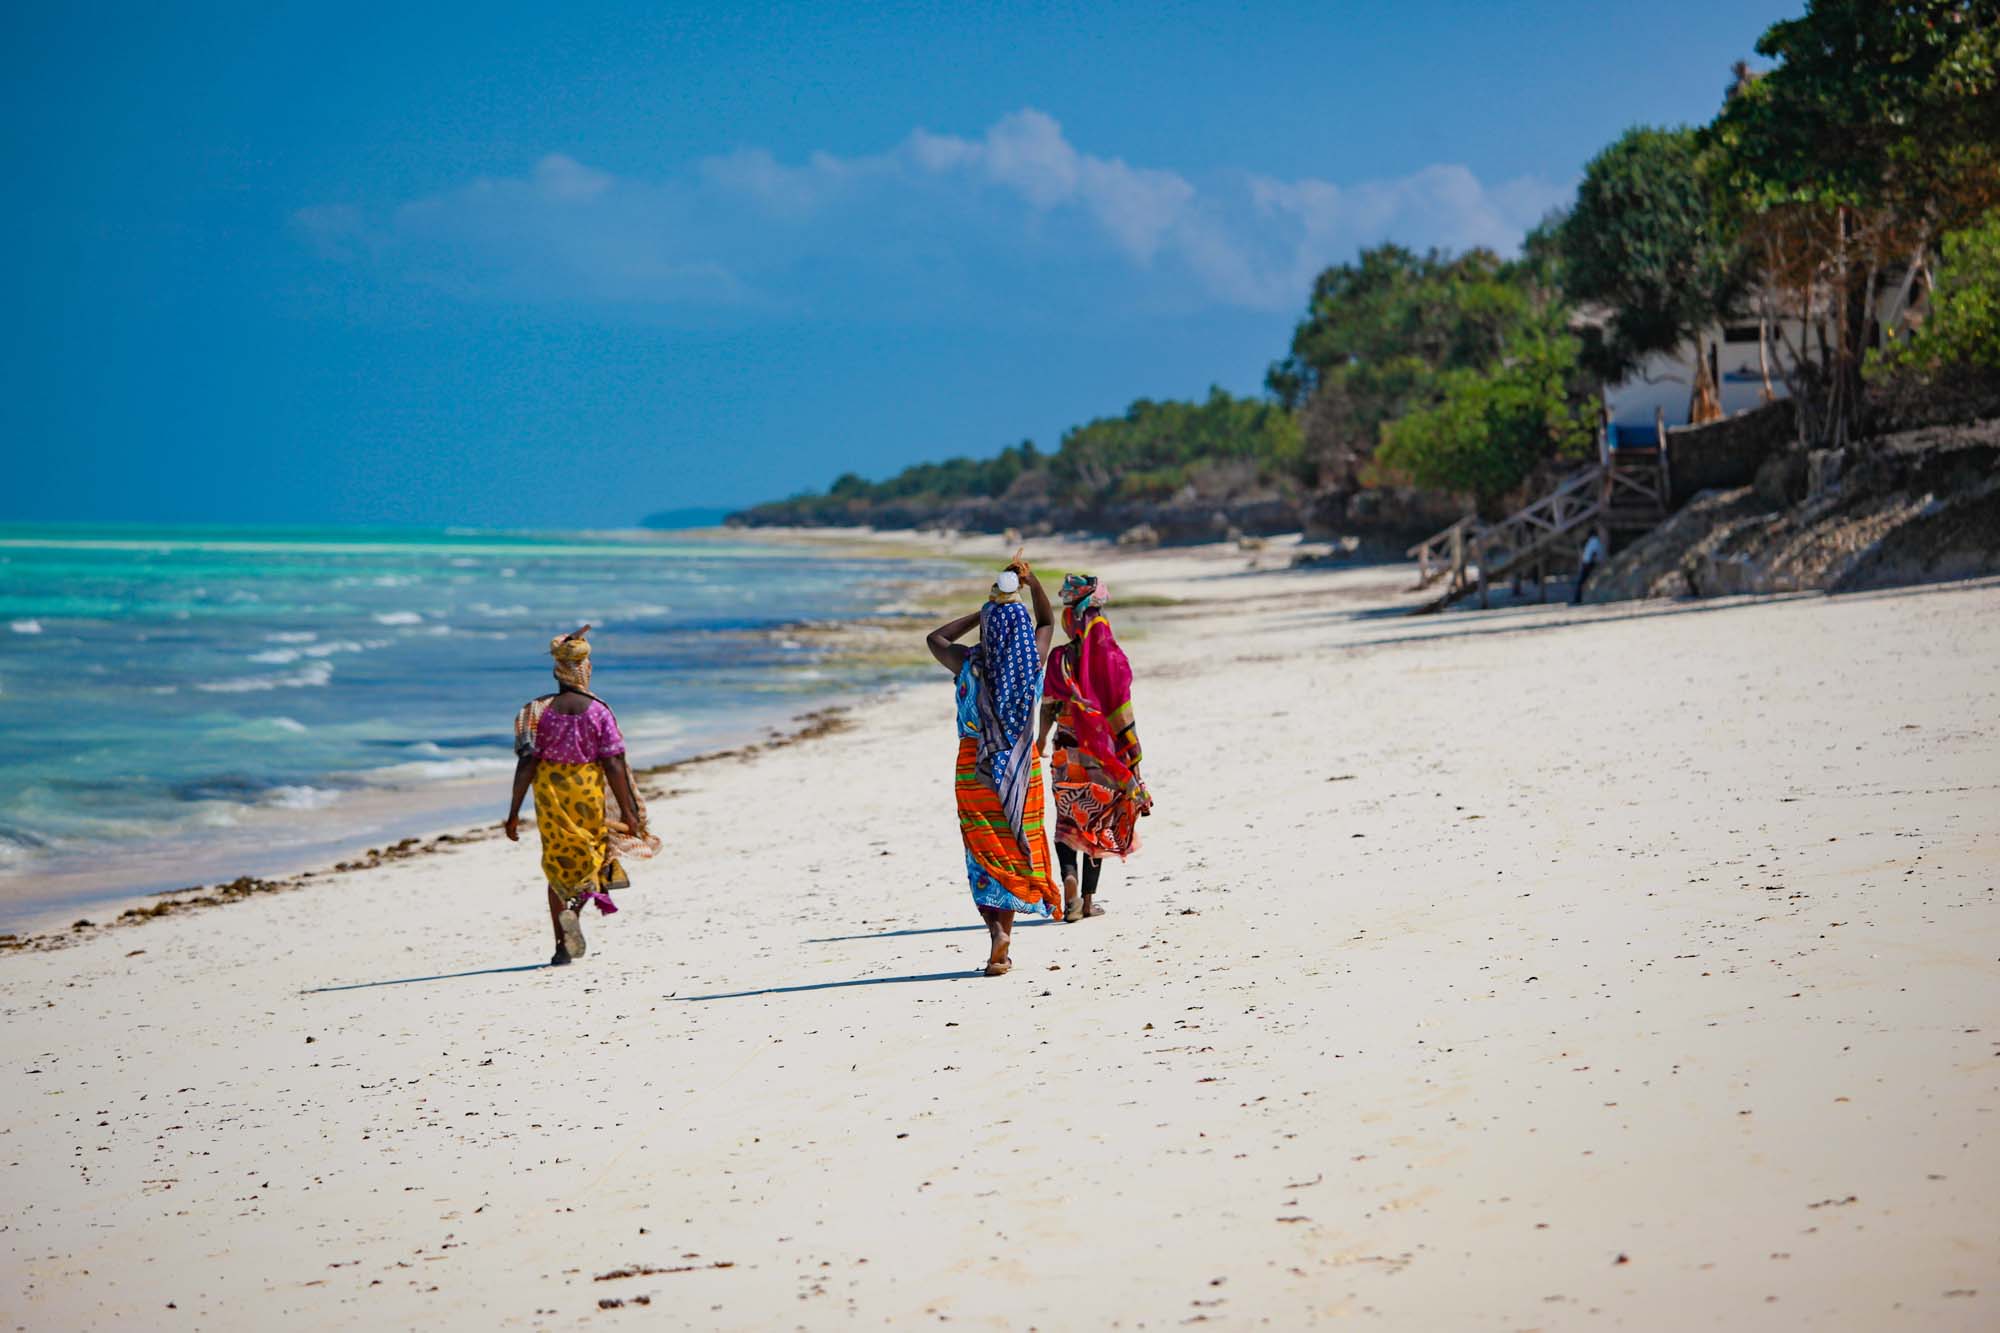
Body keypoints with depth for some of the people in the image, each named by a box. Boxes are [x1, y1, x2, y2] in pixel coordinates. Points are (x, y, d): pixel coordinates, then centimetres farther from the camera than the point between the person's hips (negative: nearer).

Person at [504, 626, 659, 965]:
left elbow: (526, 764, -8)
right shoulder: (599, 711, -8)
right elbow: (613, 765, -10)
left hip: (550, 794, 1)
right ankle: (575, 904, -17)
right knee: (592, 856, 16)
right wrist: (627, 811, -4)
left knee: (558, 864, 14)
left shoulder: (538, 712, -5)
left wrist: (514, 811, -4)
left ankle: (563, 946, 11)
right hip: (589, 793, -1)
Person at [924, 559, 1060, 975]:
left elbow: (934, 638, 14)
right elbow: (1047, 622, 17)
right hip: (1021, 766, 2)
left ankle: (997, 927, -19)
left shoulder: (968, 663, -9)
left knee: (985, 852, 4)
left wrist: (985, 611, 14)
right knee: (1012, 849, 8)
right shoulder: (1030, 661, -5)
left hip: (974, 766, -2)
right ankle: (1000, 953, 7)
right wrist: (1033, 582, 7)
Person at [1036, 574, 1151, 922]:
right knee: (1098, 823, 12)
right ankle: (1089, 899, 14)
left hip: (1069, 753, 0)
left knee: (1067, 821, 10)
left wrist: (1041, 740, 20)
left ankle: (1069, 876, -17)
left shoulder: (1059, 658, -6)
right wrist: (1133, 756, -3)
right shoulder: (1112, 657, -8)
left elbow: (1049, 707, 0)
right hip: (1106, 755, 0)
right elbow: (1122, 711, -8)